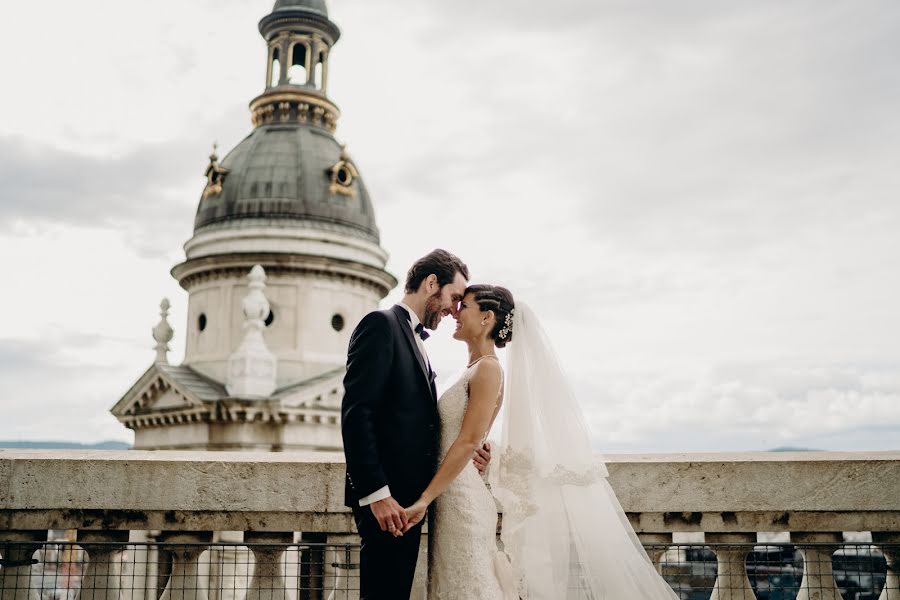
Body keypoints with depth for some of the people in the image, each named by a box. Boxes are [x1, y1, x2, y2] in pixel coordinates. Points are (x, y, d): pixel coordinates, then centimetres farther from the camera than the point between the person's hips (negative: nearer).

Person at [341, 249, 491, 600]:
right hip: (386, 498, -9)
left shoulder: (415, 340, 21)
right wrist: (376, 493, -23)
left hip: (408, 497, 9)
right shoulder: (382, 325, -8)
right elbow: (355, 413, -17)